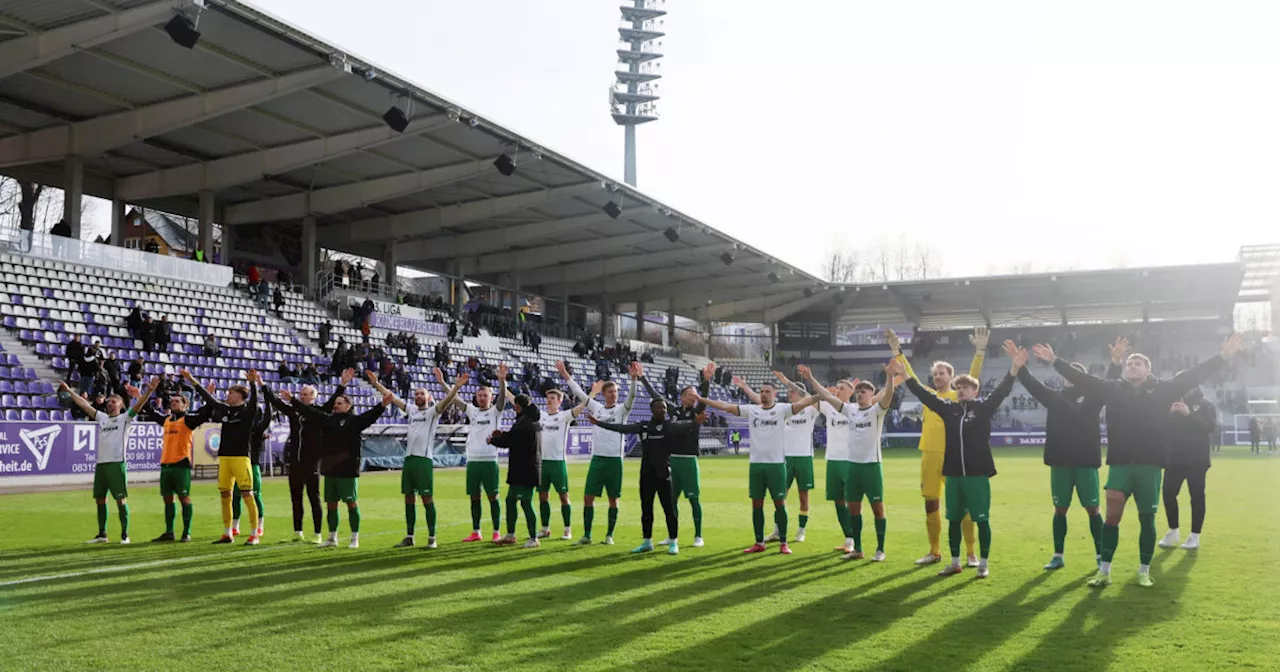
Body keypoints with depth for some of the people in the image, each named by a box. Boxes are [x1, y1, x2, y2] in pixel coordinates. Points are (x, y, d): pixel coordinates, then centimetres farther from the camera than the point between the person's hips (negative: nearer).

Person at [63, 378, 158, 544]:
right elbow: (84, 404, 20)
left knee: (121, 500, -5)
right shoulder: (102, 417, 16)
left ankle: (124, 535, 1)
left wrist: (150, 390, -27)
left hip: (117, 464, -6)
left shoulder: (125, 418, 2)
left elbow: (139, 405, -12)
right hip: (100, 464, 6)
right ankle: (102, 534, 20)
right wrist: (69, 391, 21)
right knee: (99, 499, 10)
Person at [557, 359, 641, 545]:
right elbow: (579, 392, 9)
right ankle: (586, 535, 9)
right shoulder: (596, 407, 9)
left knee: (613, 499, 3)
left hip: (614, 460, -2)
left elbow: (631, 397, -16)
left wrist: (634, 379, -33)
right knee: (588, 497, 0)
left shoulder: (621, 410, 1)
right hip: (597, 458, 2)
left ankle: (609, 535, 12)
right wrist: (565, 374, 7)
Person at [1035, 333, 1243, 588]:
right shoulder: (1113, 389, 6)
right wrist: (1055, 361, 2)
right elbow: (1082, 379, 6)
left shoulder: (1162, 390, 3)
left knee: (1147, 519, 9)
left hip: (1149, 465, 0)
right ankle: (1104, 571, 2)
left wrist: (1224, 357, -12)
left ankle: (1144, 572, 21)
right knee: (1112, 515, -5)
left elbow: (1192, 376, -3)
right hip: (1119, 464, 0)